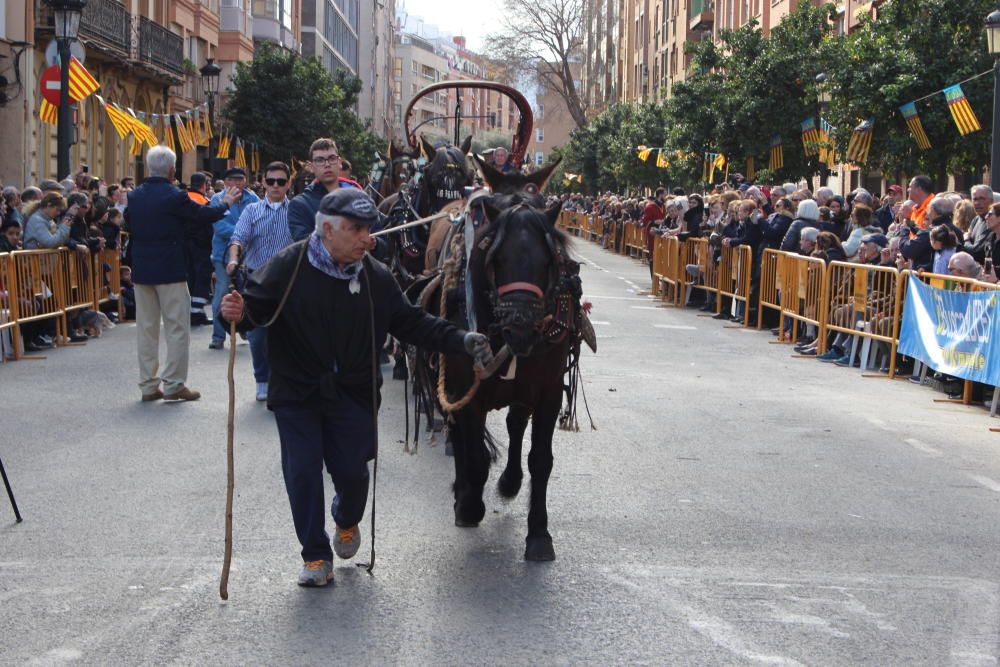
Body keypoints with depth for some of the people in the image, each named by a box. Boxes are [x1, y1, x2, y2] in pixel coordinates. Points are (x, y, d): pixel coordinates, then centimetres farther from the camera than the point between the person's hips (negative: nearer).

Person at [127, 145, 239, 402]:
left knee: (146, 327, 10)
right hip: (169, 271, -6)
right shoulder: (174, 196, -14)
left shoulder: (135, 196, 4)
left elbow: (127, 221, 20)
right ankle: (173, 385, 1)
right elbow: (202, 215, -3)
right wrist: (225, 203, 14)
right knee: (177, 327, 2)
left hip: (141, 270, 6)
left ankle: (148, 385, 13)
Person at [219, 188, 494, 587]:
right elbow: (256, 306, -11)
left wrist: (460, 341, -6)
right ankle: (315, 555, 15)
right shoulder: (290, 265, -12)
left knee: (351, 470, 6)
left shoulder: (376, 276, -3)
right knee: (303, 472, -3)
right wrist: (238, 313, -35)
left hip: (353, 393, 2)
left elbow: (411, 324, 3)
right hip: (296, 393, -2)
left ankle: (347, 523, 41)